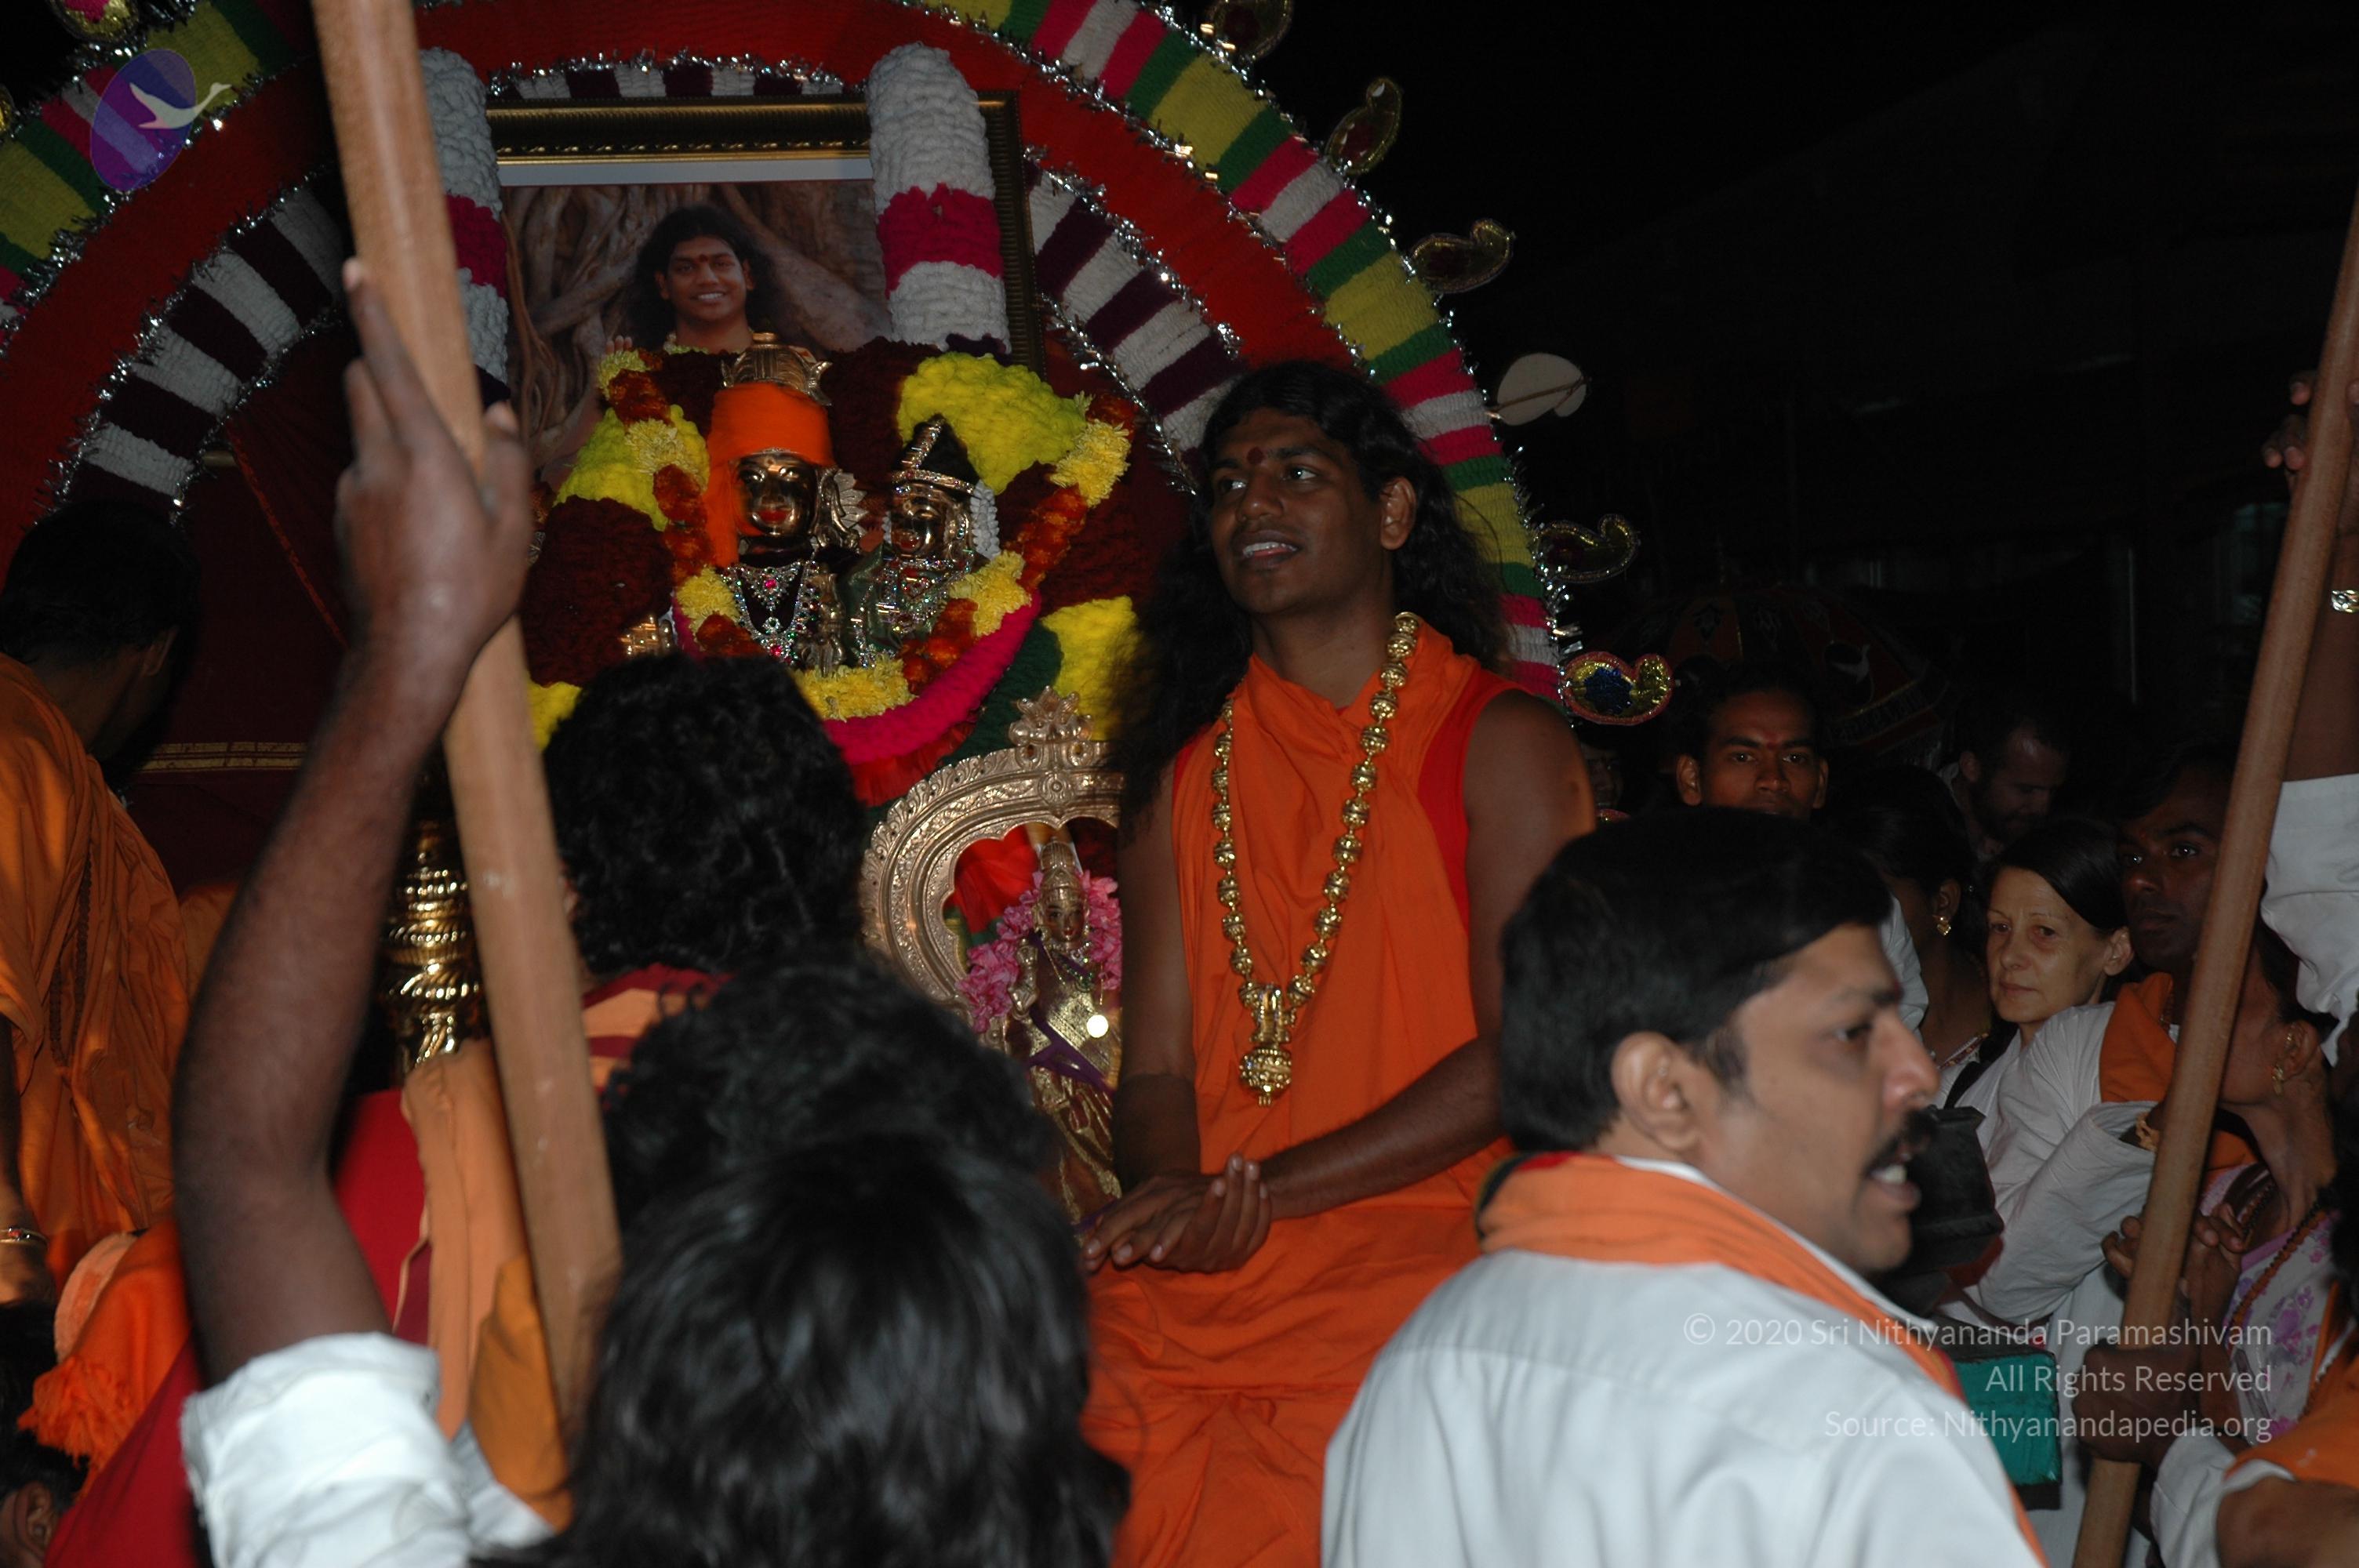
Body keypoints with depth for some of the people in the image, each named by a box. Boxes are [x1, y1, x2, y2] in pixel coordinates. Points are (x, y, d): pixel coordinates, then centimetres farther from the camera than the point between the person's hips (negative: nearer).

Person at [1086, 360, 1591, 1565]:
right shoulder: (1183, 773, 17)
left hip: (1426, 1242, -4)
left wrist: (1256, 1192, -11)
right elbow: (1156, 1070, 12)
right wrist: (1178, 1203, -11)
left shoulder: (1501, 742, 4)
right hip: (1198, 1278, 4)